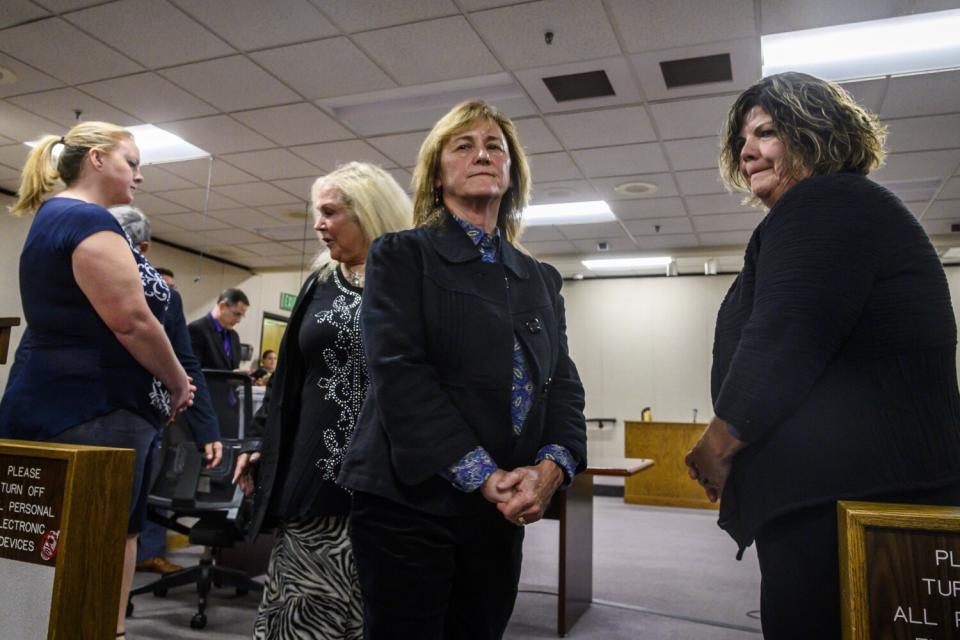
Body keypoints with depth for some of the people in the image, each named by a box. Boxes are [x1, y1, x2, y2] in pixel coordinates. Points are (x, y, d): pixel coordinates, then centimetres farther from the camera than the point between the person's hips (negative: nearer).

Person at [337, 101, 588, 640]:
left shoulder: (542, 280, 14)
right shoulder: (401, 255, 0)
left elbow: (564, 386, 6)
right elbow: (400, 374, -13)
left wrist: (553, 465, -14)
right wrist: (484, 476, -18)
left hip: (504, 511, 5)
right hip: (408, 501, -4)